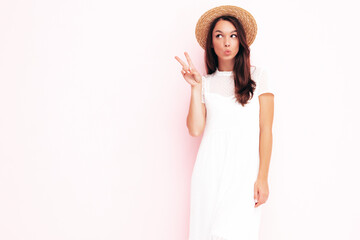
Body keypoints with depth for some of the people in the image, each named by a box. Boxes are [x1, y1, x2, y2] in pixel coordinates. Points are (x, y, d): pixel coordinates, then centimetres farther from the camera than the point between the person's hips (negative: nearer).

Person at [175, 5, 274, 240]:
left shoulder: (258, 75, 6)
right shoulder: (206, 82, 12)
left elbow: (265, 129, 2)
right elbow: (195, 129, 1)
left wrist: (262, 177, -4)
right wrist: (195, 87, -3)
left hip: (244, 167, -2)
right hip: (210, 168, 2)